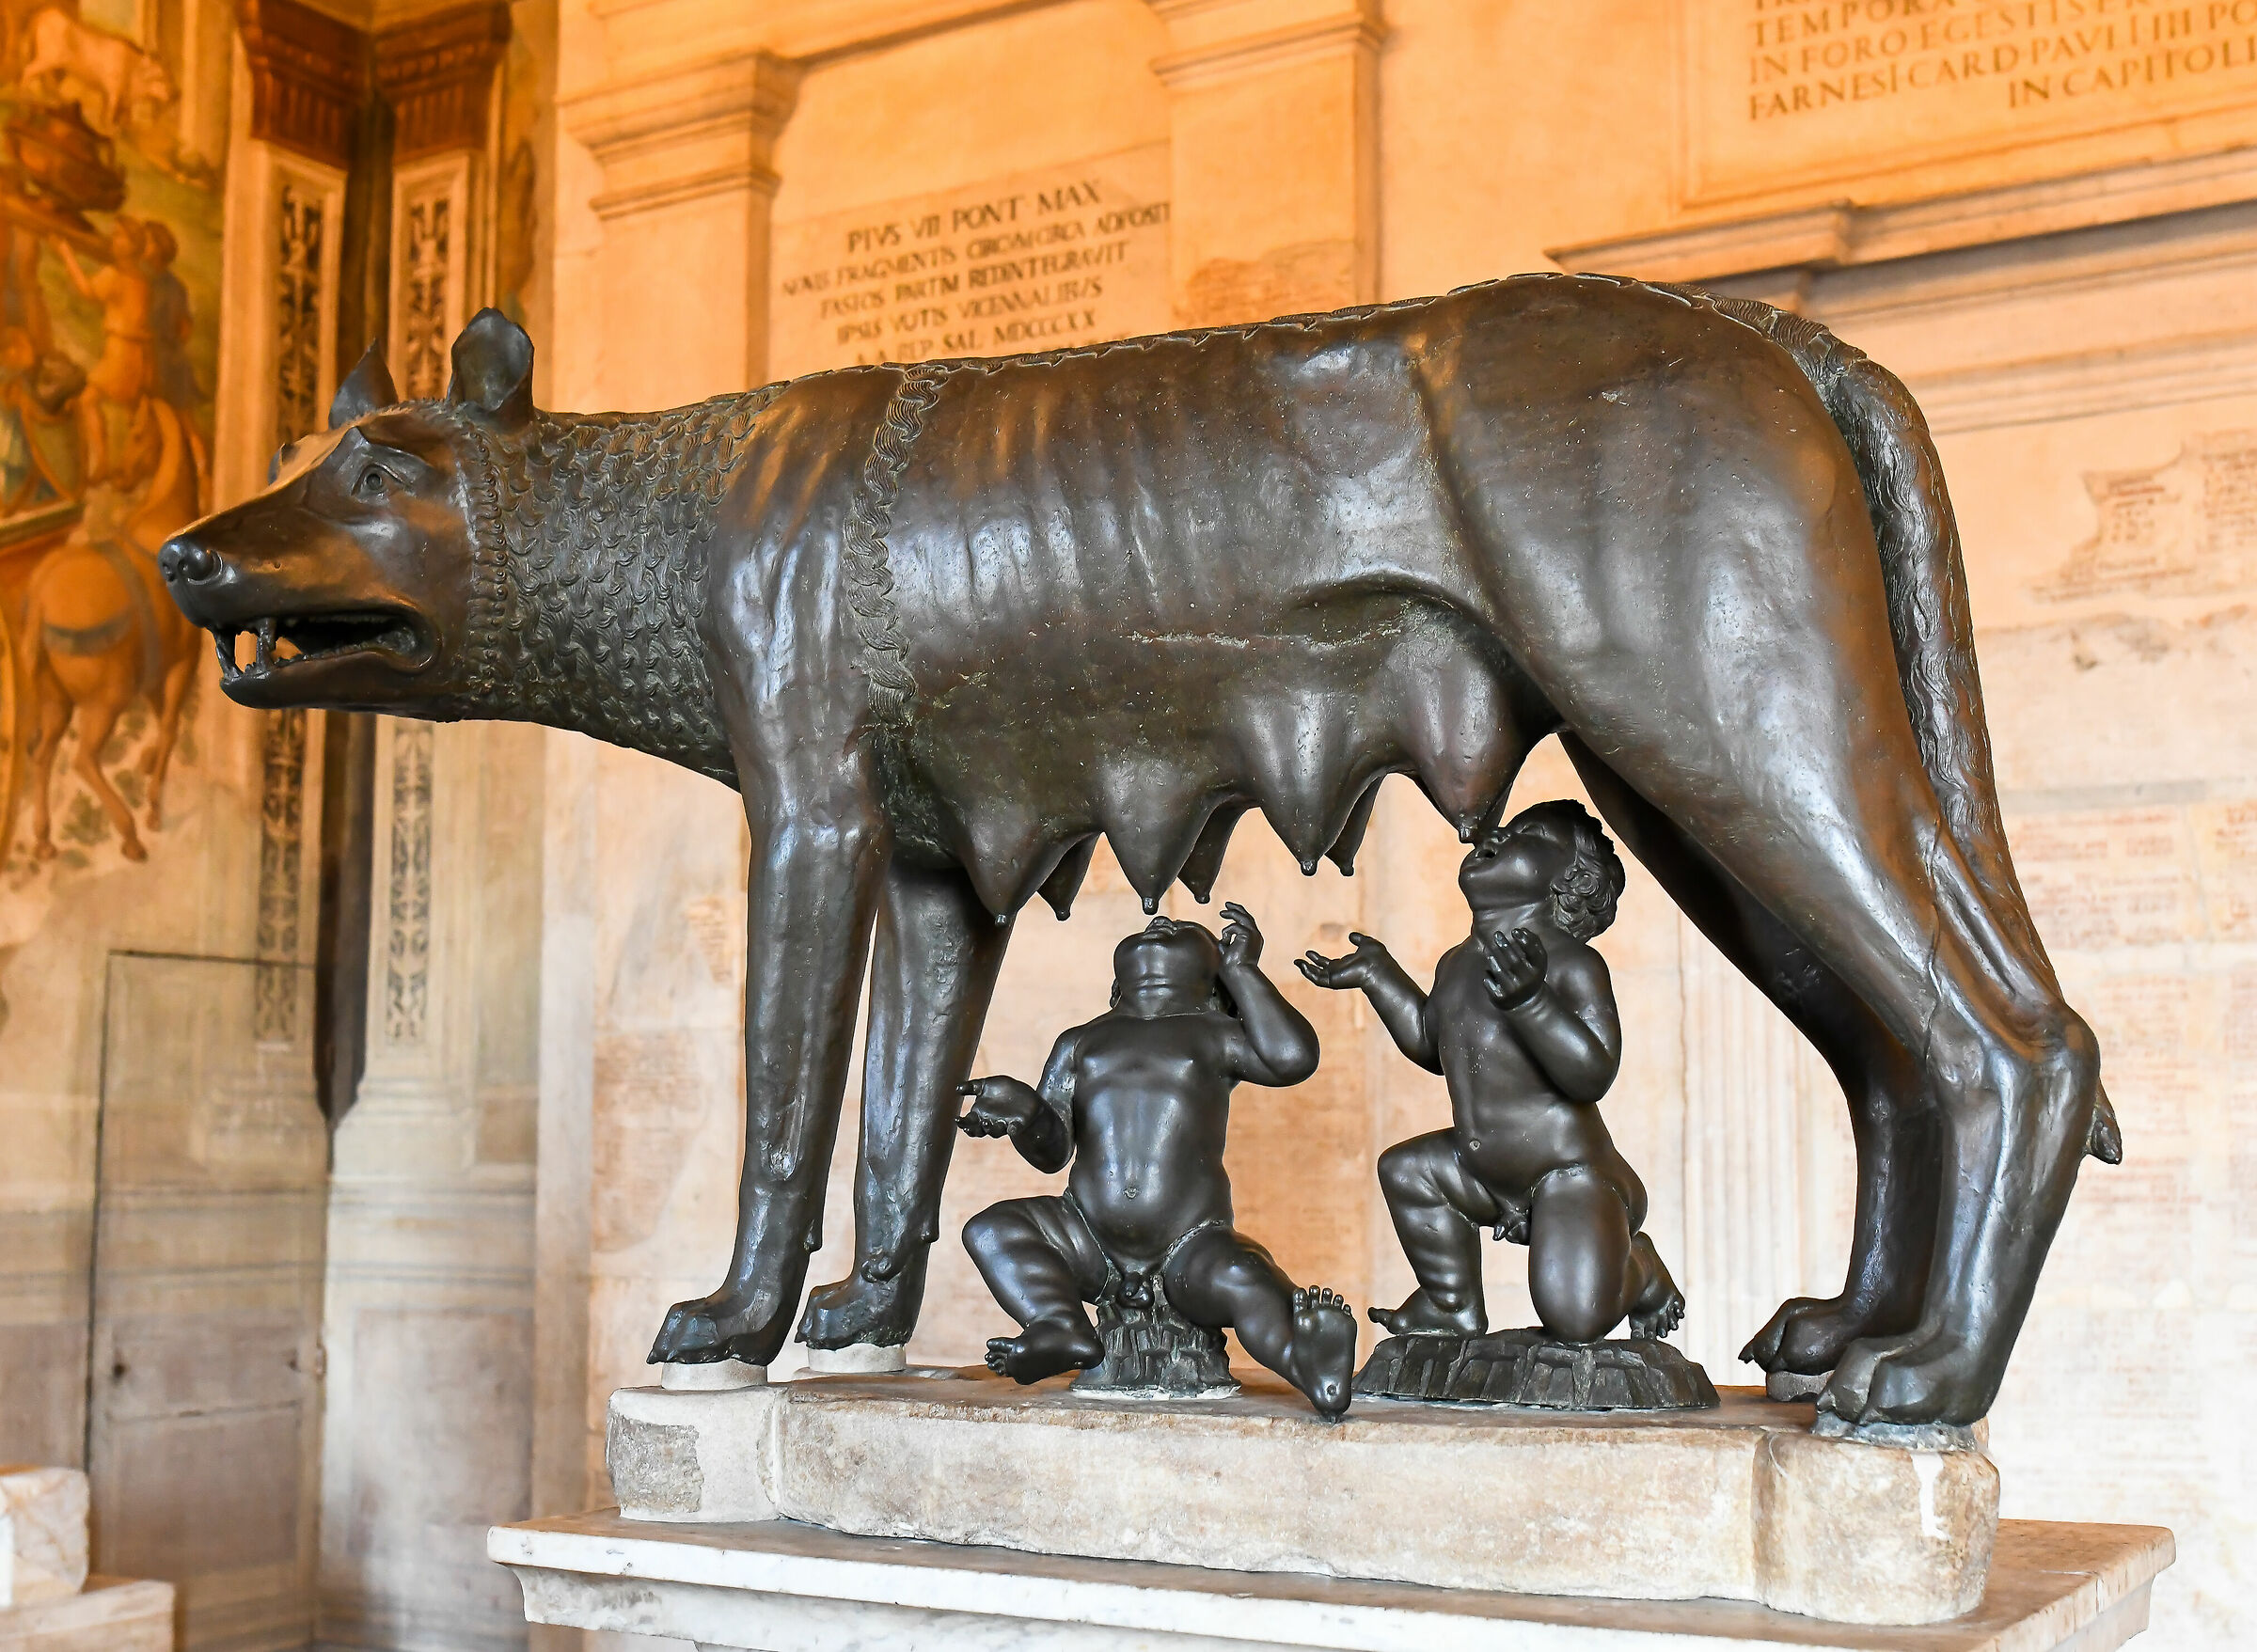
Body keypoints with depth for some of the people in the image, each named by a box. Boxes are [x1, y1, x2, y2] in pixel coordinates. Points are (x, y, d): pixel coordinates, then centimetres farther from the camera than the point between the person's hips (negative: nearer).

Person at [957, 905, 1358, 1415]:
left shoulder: (1215, 1035, 12)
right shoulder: (1080, 1043, 20)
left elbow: (1293, 1057, -9)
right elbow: (1053, 1150, 9)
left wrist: (1242, 969, 2)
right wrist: (1025, 1113, -15)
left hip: (1190, 1249, -4)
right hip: (1090, 1245, 4)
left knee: (1242, 1280, -34)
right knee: (991, 1228, -17)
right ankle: (1060, 1328, -35)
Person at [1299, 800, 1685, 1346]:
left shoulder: (1573, 964, -17)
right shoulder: (1457, 965, 8)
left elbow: (1594, 1075, -28)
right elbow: (1433, 1046, 26)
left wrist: (1531, 1000, -39)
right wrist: (1377, 975, 25)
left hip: (1570, 1175, -8)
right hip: (1487, 1177, 8)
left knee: (1576, 1318, -23)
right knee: (1406, 1170, 21)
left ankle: (1636, 1270, 13)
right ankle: (1455, 1308, 33)